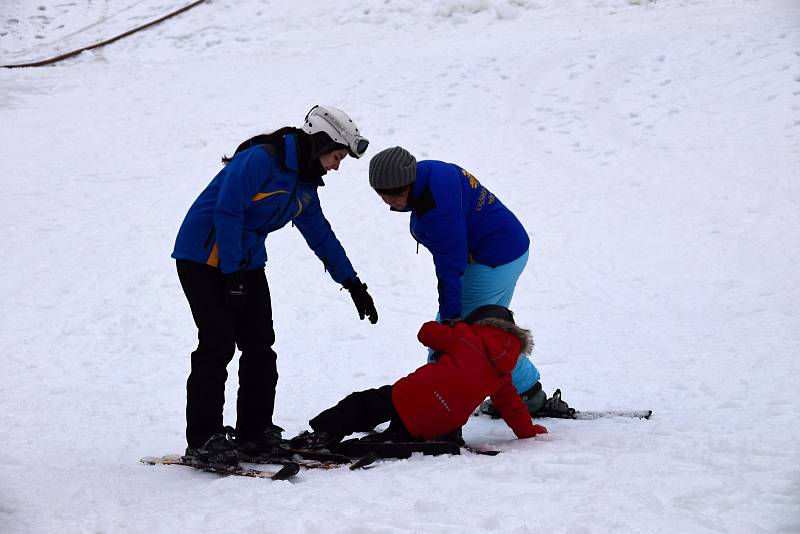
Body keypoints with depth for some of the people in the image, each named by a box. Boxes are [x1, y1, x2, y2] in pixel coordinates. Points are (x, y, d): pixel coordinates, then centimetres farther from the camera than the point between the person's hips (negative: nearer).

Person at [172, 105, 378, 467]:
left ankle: (255, 431, 13)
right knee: (218, 344, -13)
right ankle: (203, 440, -8)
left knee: (260, 345, 4)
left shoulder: (304, 184, 8)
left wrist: (353, 284, 15)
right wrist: (231, 274, -24)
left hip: (246, 262, 9)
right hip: (204, 257, -9)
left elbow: (321, 236, 16)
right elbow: (227, 212, -25)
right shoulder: (261, 159, -21)